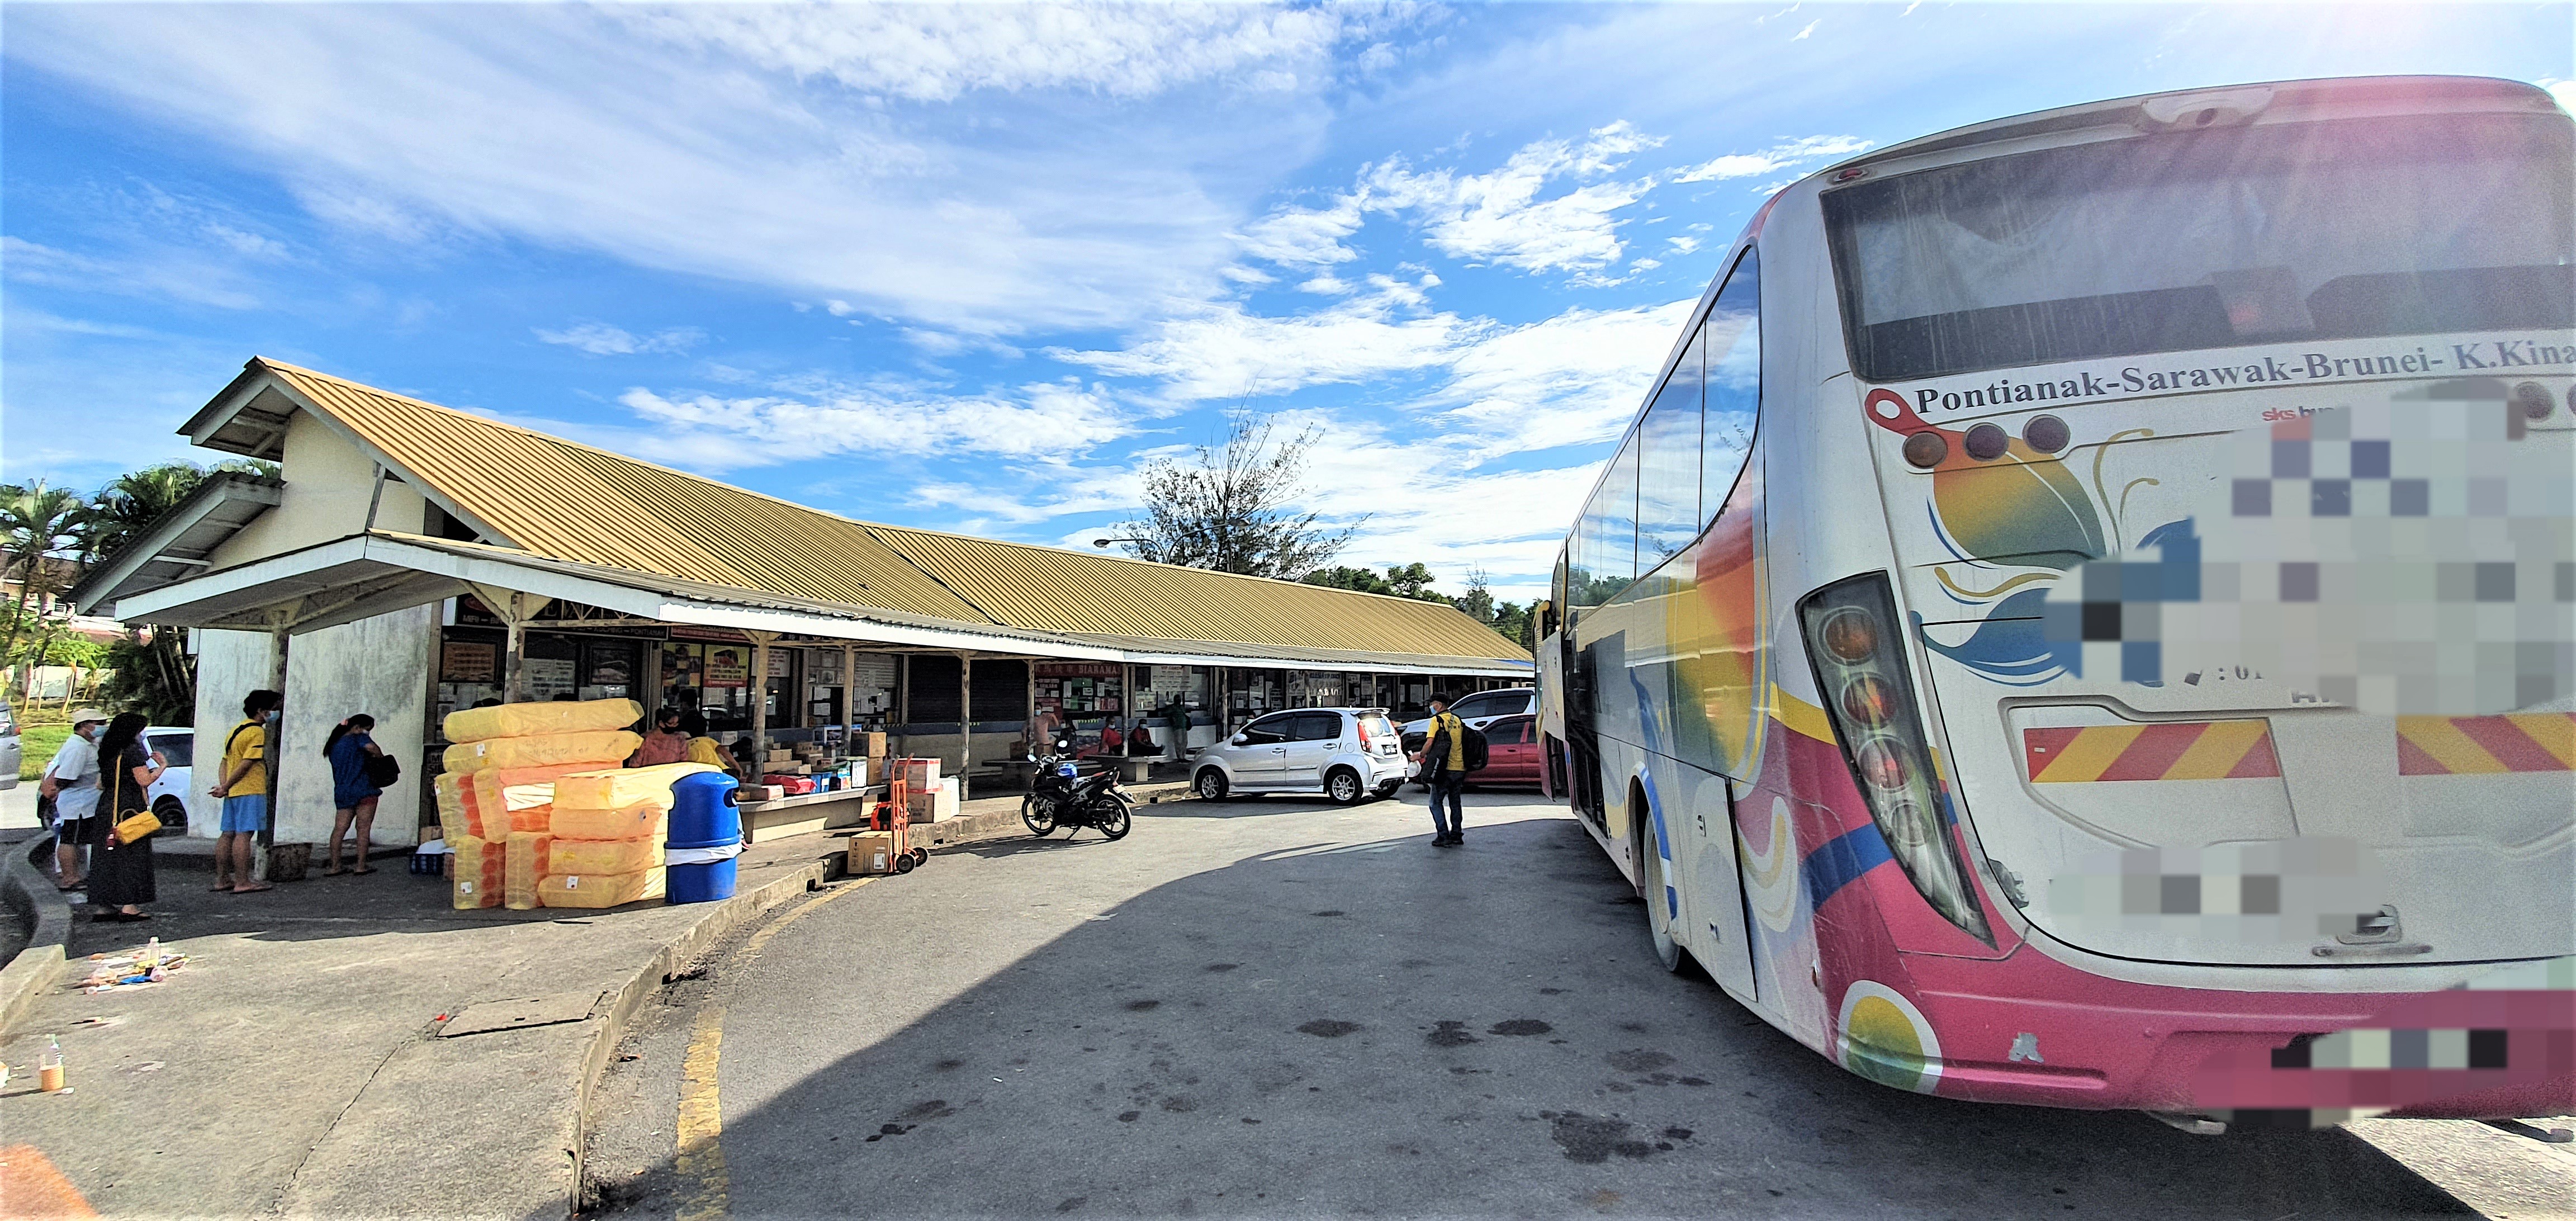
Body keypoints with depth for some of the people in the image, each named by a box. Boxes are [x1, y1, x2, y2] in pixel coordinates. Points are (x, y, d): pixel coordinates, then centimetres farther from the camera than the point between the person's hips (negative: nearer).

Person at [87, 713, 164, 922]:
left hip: (107, 808, 8)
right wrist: (162, 766, 0)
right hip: (131, 809, -8)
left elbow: (101, 784, 19)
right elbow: (145, 780, -15)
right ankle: (129, 907, -7)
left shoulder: (107, 753, 12)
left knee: (106, 857, 10)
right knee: (132, 856, -5)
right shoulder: (133, 752, -11)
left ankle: (104, 906, 13)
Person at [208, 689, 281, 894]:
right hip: (250, 791, -9)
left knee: (228, 835, 11)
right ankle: (242, 882, -9)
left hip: (233, 792, 9)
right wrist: (226, 787, -8)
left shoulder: (235, 730, 19)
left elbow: (225, 762, 15)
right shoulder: (257, 732, -10)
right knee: (244, 834, -9)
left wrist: (223, 786, 5)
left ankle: (222, 879, 16)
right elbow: (246, 764, -16)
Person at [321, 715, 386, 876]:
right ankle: (361, 866, 2)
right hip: (364, 790, -7)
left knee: (339, 829, 7)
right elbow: (372, 748, -24)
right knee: (363, 829, -1)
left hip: (341, 792, 7)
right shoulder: (359, 738, -5)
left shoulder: (334, 745, 18)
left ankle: (334, 867, 6)